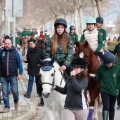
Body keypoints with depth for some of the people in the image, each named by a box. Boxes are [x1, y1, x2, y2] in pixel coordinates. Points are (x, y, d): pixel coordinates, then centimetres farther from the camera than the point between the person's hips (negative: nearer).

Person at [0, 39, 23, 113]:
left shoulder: (15, 52, 1)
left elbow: (19, 63, 1)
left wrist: (20, 73, -6)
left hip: (13, 76, -2)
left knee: (14, 91, 0)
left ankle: (16, 101, 30)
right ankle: (7, 107, 12)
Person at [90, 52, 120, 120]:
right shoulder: (101, 67, -4)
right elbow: (98, 77, 2)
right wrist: (94, 76, -19)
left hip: (114, 91, 1)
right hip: (104, 91, -1)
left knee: (112, 108, 15)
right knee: (106, 107, -11)